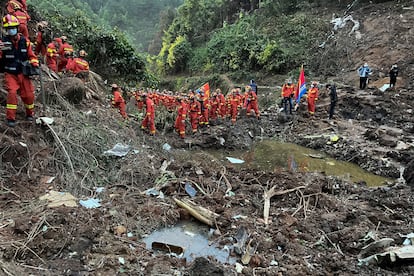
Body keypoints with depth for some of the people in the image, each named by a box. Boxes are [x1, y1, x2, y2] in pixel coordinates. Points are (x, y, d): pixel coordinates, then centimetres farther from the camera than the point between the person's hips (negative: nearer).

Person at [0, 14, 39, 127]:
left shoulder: (25, 41, -1)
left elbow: (31, 55, 11)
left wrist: (35, 63, -6)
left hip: (23, 73, 2)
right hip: (10, 74, -2)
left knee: (29, 94, 4)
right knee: (12, 93, -17)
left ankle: (30, 114, 28)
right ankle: (10, 118, -6)